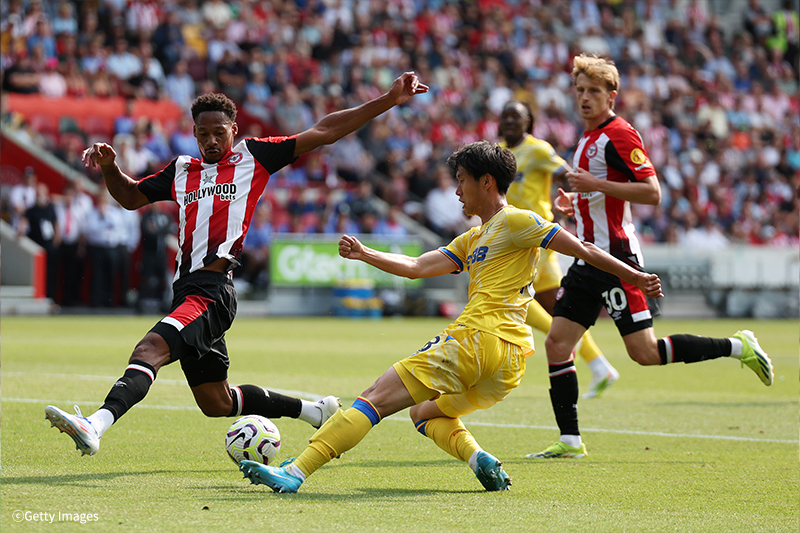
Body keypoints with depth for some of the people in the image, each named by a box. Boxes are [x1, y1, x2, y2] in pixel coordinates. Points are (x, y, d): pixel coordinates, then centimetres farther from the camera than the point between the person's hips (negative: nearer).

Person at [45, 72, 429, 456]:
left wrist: (389, 100, 6)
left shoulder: (253, 156, 8)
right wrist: (108, 168, 12)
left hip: (214, 291, -7)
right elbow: (131, 197, 33)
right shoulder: (182, 170, 22)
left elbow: (324, 132, 9)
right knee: (217, 404, 14)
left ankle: (96, 425, -47)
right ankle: (314, 411, 31)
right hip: (186, 292, 7)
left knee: (151, 349, -30)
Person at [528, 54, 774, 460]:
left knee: (645, 353, -10)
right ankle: (570, 441, 4)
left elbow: (651, 193, -19)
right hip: (589, 258, 9)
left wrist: (595, 184, -22)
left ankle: (737, 347, 4)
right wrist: (575, 200, 15)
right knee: (557, 344, 1)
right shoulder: (588, 138, 18)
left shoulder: (619, 134, -11)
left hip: (615, 258, -9)